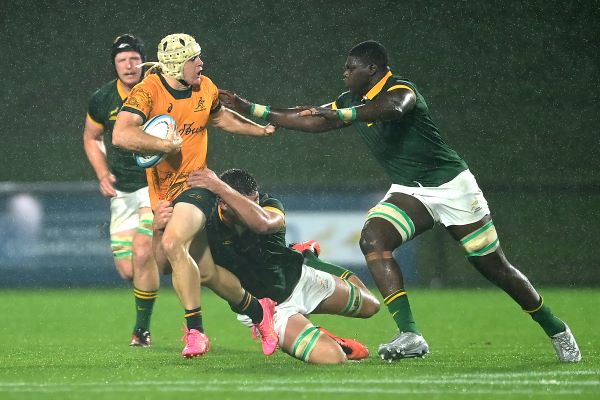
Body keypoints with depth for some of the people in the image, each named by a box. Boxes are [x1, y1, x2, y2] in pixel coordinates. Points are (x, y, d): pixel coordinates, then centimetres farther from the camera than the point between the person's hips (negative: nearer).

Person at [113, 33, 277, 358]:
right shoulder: (148, 92, -14)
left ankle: (195, 331, -22)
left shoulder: (205, 88, 3)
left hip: (195, 184, 0)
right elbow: (121, 136, -29)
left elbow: (220, 117, 27)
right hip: (163, 193, 0)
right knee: (207, 273, 5)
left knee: (172, 243, -29)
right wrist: (168, 144, -24)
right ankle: (257, 311, 31)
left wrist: (261, 129, 35)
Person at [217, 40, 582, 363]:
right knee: (373, 238, -22)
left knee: (496, 268, 0)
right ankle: (410, 337, -29)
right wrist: (248, 108, 6)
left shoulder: (401, 89, -19)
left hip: (452, 186, -6)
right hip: (410, 192, 6)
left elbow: (393, 108, -43)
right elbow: (310, 121, 10)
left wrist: (341, 116, -50)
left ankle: (556, 330, 22)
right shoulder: (353, 102, 6)